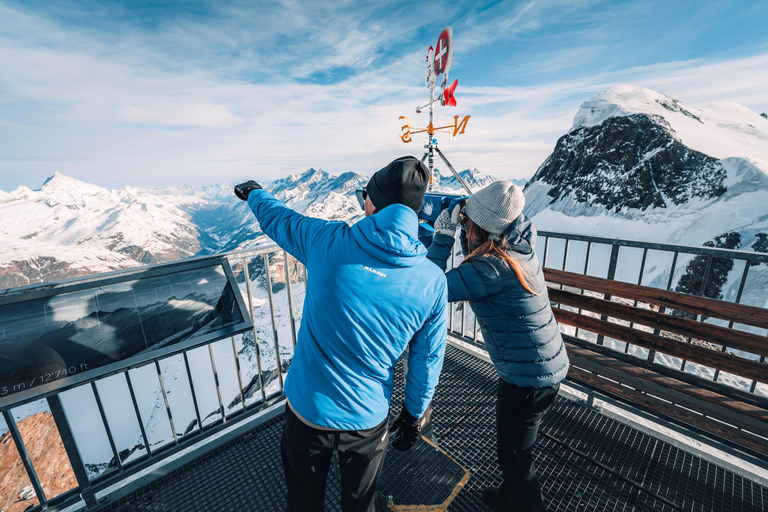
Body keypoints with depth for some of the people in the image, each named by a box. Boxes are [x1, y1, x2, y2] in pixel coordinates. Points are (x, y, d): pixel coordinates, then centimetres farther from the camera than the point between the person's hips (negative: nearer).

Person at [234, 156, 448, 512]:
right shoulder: (433, 282, -15)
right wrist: (414, 416, 13)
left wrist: (254, 192, 24)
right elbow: (427, 361, -5)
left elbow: (277, 219, 1)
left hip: (306, 409, 0)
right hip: (367, 421, 1)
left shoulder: (328, 241, -20)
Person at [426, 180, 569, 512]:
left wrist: (442, 236, -21)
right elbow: (475, 265, 12)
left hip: (529, 375, -10)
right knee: (514, 445, 30)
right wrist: (464, 229, -3)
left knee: (513, 455, 14)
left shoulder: (494, 267, -31)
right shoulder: (520, 246, -4)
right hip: (546, 365, 10)